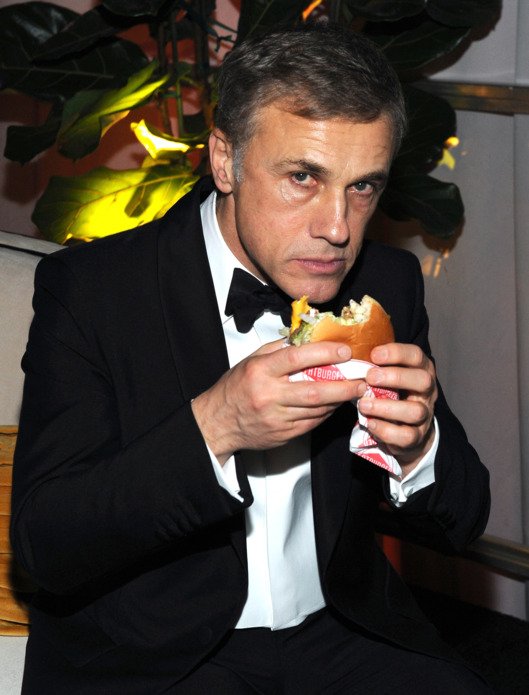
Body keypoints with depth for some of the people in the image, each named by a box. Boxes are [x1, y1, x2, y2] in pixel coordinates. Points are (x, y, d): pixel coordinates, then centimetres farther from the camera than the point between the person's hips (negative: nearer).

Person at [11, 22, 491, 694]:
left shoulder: (389, 283, 1)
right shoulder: (90, 286, -11)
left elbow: (460, 524, 5)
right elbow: (43, 544, -16)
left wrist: (416, 445, -17)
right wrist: (211, 428, -29)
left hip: (341, 636, 3)